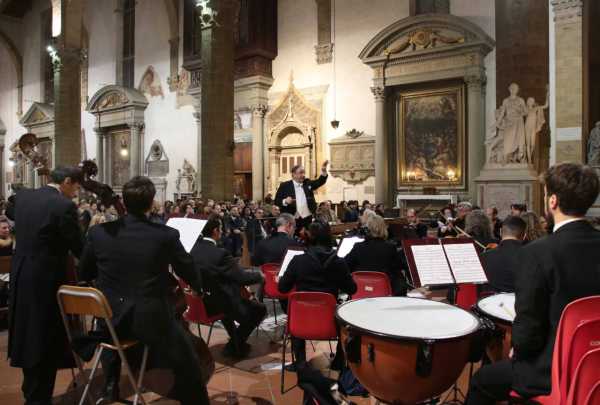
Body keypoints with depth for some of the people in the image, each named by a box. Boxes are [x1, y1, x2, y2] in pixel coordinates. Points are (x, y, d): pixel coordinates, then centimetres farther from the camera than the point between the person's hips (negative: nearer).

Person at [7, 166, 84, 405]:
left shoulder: (23, 196, 3)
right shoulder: (65, 206, -19)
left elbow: (9, 213, 28)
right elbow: (79, 249, -15)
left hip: (20, 277, 8)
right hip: (46, 280, -8)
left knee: (28, 335, 22)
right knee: (46, 341, 7)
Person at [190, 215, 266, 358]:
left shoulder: (194, 248, -4)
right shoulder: (220, 254, -26)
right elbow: (242, 278, -21)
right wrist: (260, 275, -1)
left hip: (199, 302, 8)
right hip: (216, 305, -8)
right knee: (260, 309, 8)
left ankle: (235, 339, 43)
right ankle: (235, 345, 14)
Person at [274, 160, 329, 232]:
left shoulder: (307, 183, 11)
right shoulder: (285, 186, -1)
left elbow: (320, 182, 5)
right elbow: (276, 201, -2)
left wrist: (323, 171, -12)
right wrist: (285, 201, -23)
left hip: (307, 219, 4)